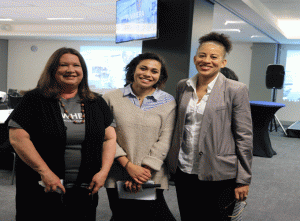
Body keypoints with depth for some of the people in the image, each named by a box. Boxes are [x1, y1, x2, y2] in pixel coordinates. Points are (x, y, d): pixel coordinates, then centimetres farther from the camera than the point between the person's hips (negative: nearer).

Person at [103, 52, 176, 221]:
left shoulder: (168, 102, 5)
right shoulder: (112, 98, 4)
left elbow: (164, 140, -1)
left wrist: (145, 170, -11)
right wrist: (128, 165, -11)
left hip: (153, 178, 0)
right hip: (117, 178, 0)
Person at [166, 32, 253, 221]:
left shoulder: (236, 90, -7)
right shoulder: (182, 86, 7)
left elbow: (244, 137, -7)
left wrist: (243, 180, -7)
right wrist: (173, 162, 15)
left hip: (219, 176, -4)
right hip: (184, 171, 4)